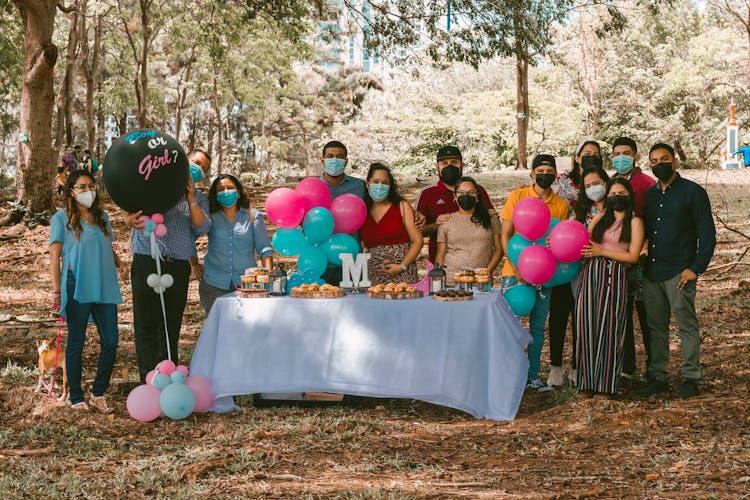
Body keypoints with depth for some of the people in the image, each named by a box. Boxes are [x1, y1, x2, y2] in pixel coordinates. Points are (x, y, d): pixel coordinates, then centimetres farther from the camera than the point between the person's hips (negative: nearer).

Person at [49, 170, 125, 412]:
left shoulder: (102, 217, 14)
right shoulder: (62, 218, 0)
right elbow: (55, 255, -2)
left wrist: (118, 262, 3)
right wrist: (56, 291, -8)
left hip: (105, 288, 5)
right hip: (77, 289, -5)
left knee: (110, 342, 1)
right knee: (76, 343, 4)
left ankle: (98, 394, 15)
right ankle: (76, 398, 14)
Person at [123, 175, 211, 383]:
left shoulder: (198, 198, 15)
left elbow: (202, 228, 0)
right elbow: (130, 215, -1)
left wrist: (191, 200, -12)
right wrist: (130, 221, -25)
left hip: (178, 268, 2)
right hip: (146, 264, -2)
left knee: (171, 328, 7)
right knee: (146, 327, -6)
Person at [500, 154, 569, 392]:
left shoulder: (561, 205, 6)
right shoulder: (517, 196, -2)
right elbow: (505, 235, -3)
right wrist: (516, 267, -13)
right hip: (515, 272, -3)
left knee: (537, 326, 8)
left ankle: (532, 376, 16)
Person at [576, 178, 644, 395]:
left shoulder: (634, 222, 3)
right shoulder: (600, 217, 17)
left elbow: (633, 256, -6)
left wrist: (602, 252, -11)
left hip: (614, 277, -4)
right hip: (590, 274, 4)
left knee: (608, 328, -3)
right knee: (588, 326, 1)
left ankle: (607, 383, 6)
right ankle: (589, 381, 10)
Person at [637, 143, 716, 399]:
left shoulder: (692, 192, -3)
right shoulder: (649, 195, 15)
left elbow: (707, 234, -5)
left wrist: (696, 268, -12)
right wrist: (641, 254, 5)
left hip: (679, 272, -6)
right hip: (652, 272, 6)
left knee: (687, 325, -1)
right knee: (656, 327, 8)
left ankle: (691, 378, 6)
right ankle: (657, 377, 15)